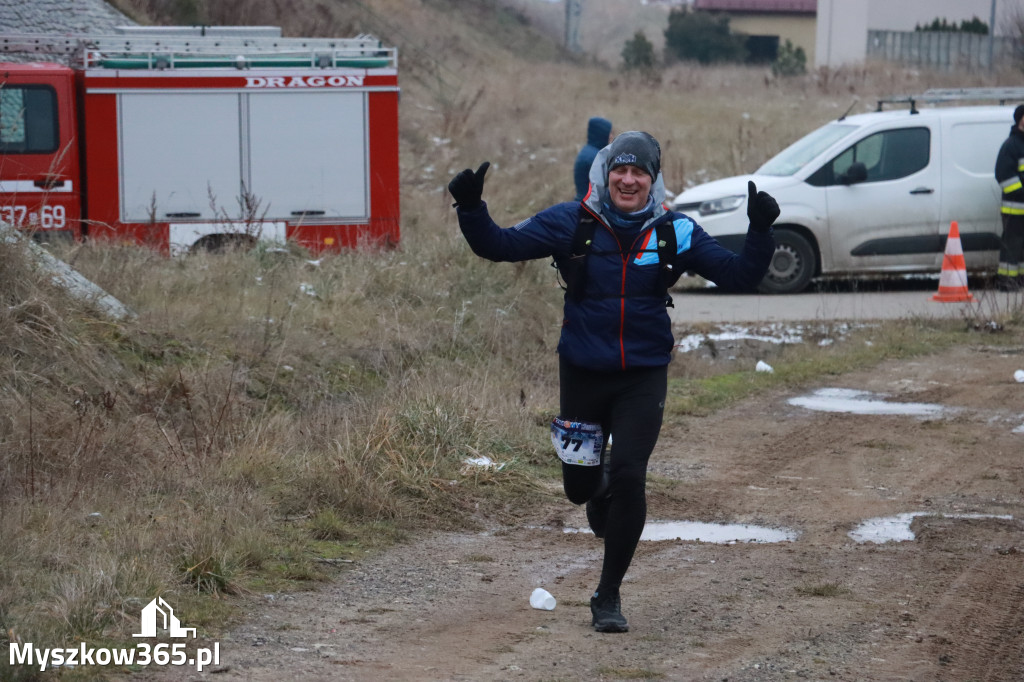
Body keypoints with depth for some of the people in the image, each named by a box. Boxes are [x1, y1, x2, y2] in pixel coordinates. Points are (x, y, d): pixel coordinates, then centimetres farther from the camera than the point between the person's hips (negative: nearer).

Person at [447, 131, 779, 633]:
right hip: (582, 373, 1)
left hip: (644, 376, -1)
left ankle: (608, 596, 0)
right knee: (579, 483, 9)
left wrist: (760, 233, -18)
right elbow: (500, 246, -5)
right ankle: (602, 496, 51)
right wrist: (471, 208, -21)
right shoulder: (571, 223, -6)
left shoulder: (675, 232, -4)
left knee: (627, 476, -15)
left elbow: (738, 277, -2)